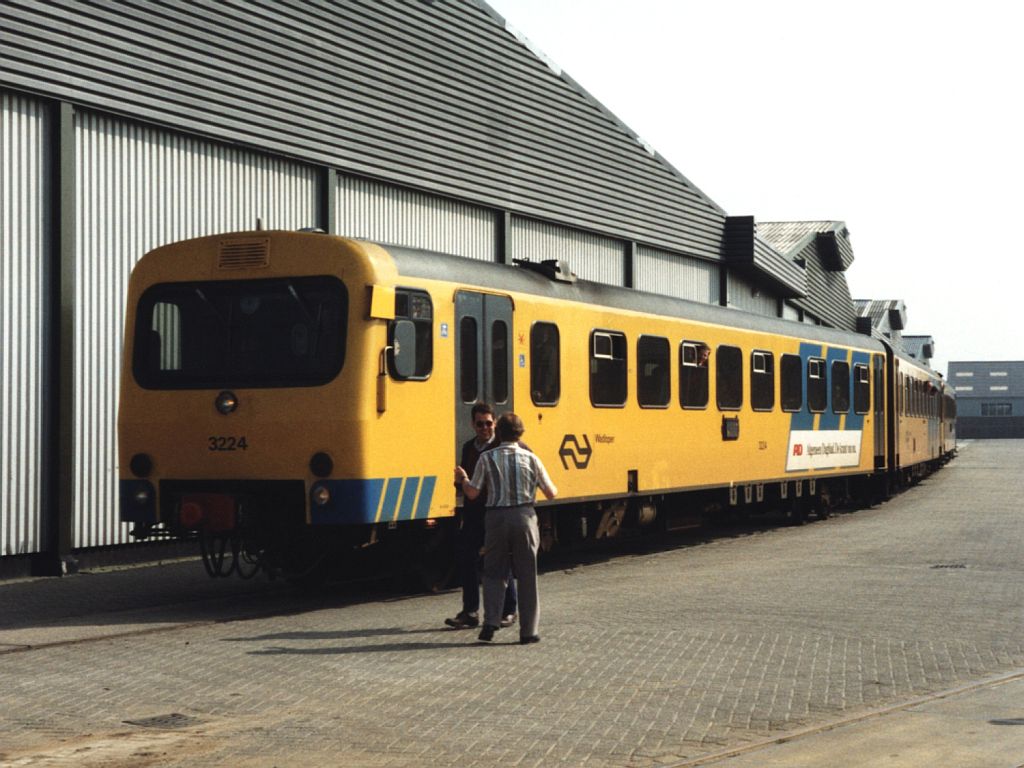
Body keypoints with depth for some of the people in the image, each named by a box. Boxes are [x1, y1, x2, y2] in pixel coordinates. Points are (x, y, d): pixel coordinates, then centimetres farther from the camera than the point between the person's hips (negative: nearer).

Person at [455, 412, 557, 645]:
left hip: (496, 517, 0)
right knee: (527, 575, 7)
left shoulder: (487, 458, -2)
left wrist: (462, 479, 19)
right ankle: (528, 631, 9)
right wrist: (553, 487, 27)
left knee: (494, 573, 12)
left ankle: (490, 623, -1)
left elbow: (472, 493, -1)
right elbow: (551, 493, 4)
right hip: (524, 517, 0)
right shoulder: (530, 459, 0)